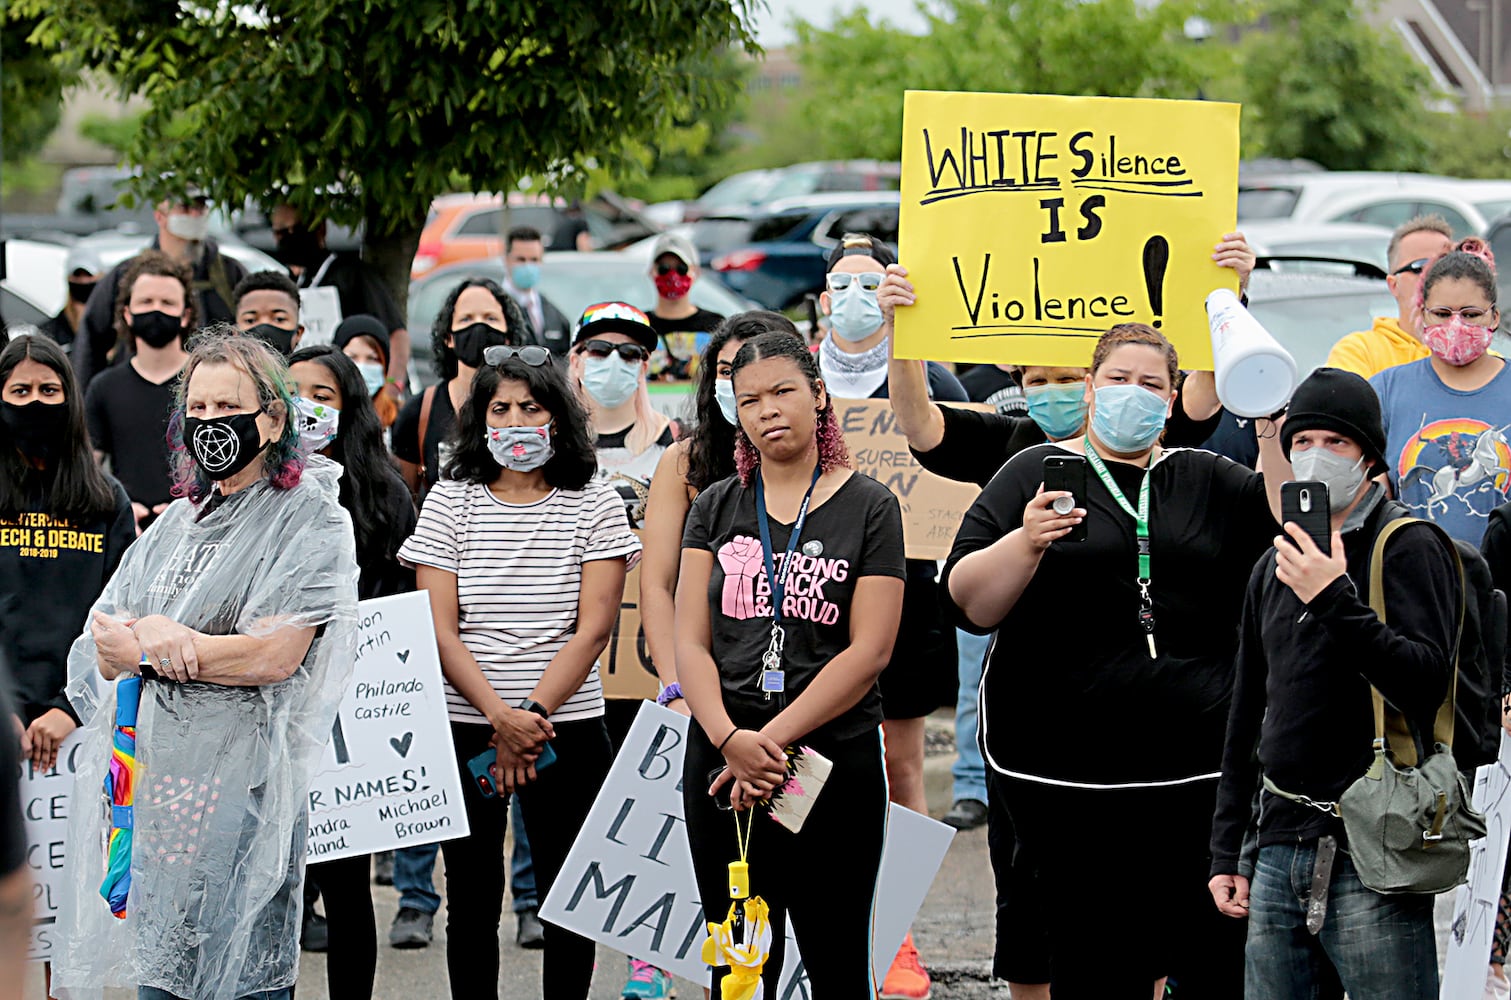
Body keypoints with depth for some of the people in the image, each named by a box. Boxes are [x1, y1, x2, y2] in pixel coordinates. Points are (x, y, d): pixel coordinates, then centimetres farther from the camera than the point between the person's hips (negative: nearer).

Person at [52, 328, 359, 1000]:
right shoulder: (178, 522, 18)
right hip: (151, 779, 7)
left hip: (241, 786, -7)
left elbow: (272, 657, -15)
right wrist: (157, 641, -12)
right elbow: (103, 646, 11)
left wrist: (152, 645, -7)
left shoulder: (309, 518, -3)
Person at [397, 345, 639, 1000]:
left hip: (568, 727, -1)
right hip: (464, 725, 1)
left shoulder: (595, 506, 2)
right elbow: (440, 628, -3)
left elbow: (594, 627, -5)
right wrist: (500, 717, -16)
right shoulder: (451, 502, 4)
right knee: (471, 897, 5)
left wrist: (531, 715, -15)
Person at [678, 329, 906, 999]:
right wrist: (732, 739, -14)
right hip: (720, 764, 3)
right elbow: (691, 644, 3)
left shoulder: (868, 508, 1)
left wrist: (772, 739, -14)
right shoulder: (716, 508, 10)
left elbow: (869, 651, -7)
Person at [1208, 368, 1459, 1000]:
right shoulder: (1274, 568, 18)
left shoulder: (1408, 549, -4)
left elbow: (1427, 682, -17)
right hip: (1278, 850, 7)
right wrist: (1226, 852, 19)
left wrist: (1336, 601, -23)